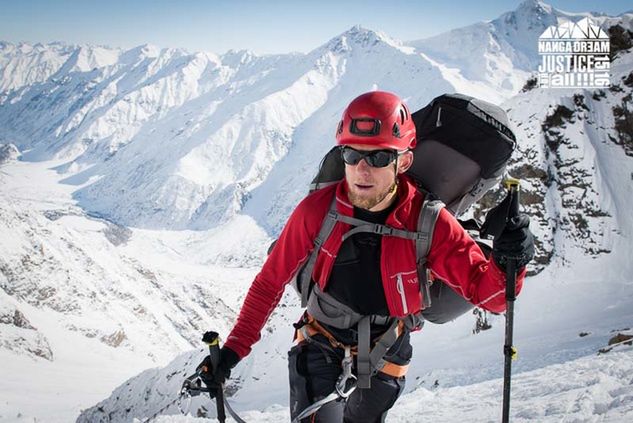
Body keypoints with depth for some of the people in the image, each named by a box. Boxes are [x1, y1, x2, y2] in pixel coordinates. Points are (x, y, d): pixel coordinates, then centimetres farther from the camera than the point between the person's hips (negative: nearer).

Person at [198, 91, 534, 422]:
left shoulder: (429, 223, -23)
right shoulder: (318, 209, -21)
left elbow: (487, 292, -22)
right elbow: (270, 282, -10)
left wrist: (506, 265, -45)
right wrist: (233, 349, -13)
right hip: (320, 345, -1)